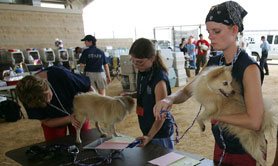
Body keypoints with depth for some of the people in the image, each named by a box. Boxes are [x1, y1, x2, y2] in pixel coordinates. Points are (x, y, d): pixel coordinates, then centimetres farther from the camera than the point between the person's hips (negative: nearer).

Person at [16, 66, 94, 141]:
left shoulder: (61, 74, -36)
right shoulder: (27, 99, -28)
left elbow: (89, 89, -22)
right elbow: (46, 121, -16)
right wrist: (69, 119, -32)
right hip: (54, 121, 1)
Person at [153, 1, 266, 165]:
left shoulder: (249, 68, -23)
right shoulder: (213, 63, -1)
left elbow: (255, 121, -29)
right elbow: (187, 91, 1)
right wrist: (170, 99, -21)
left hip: (247, 152, -6)